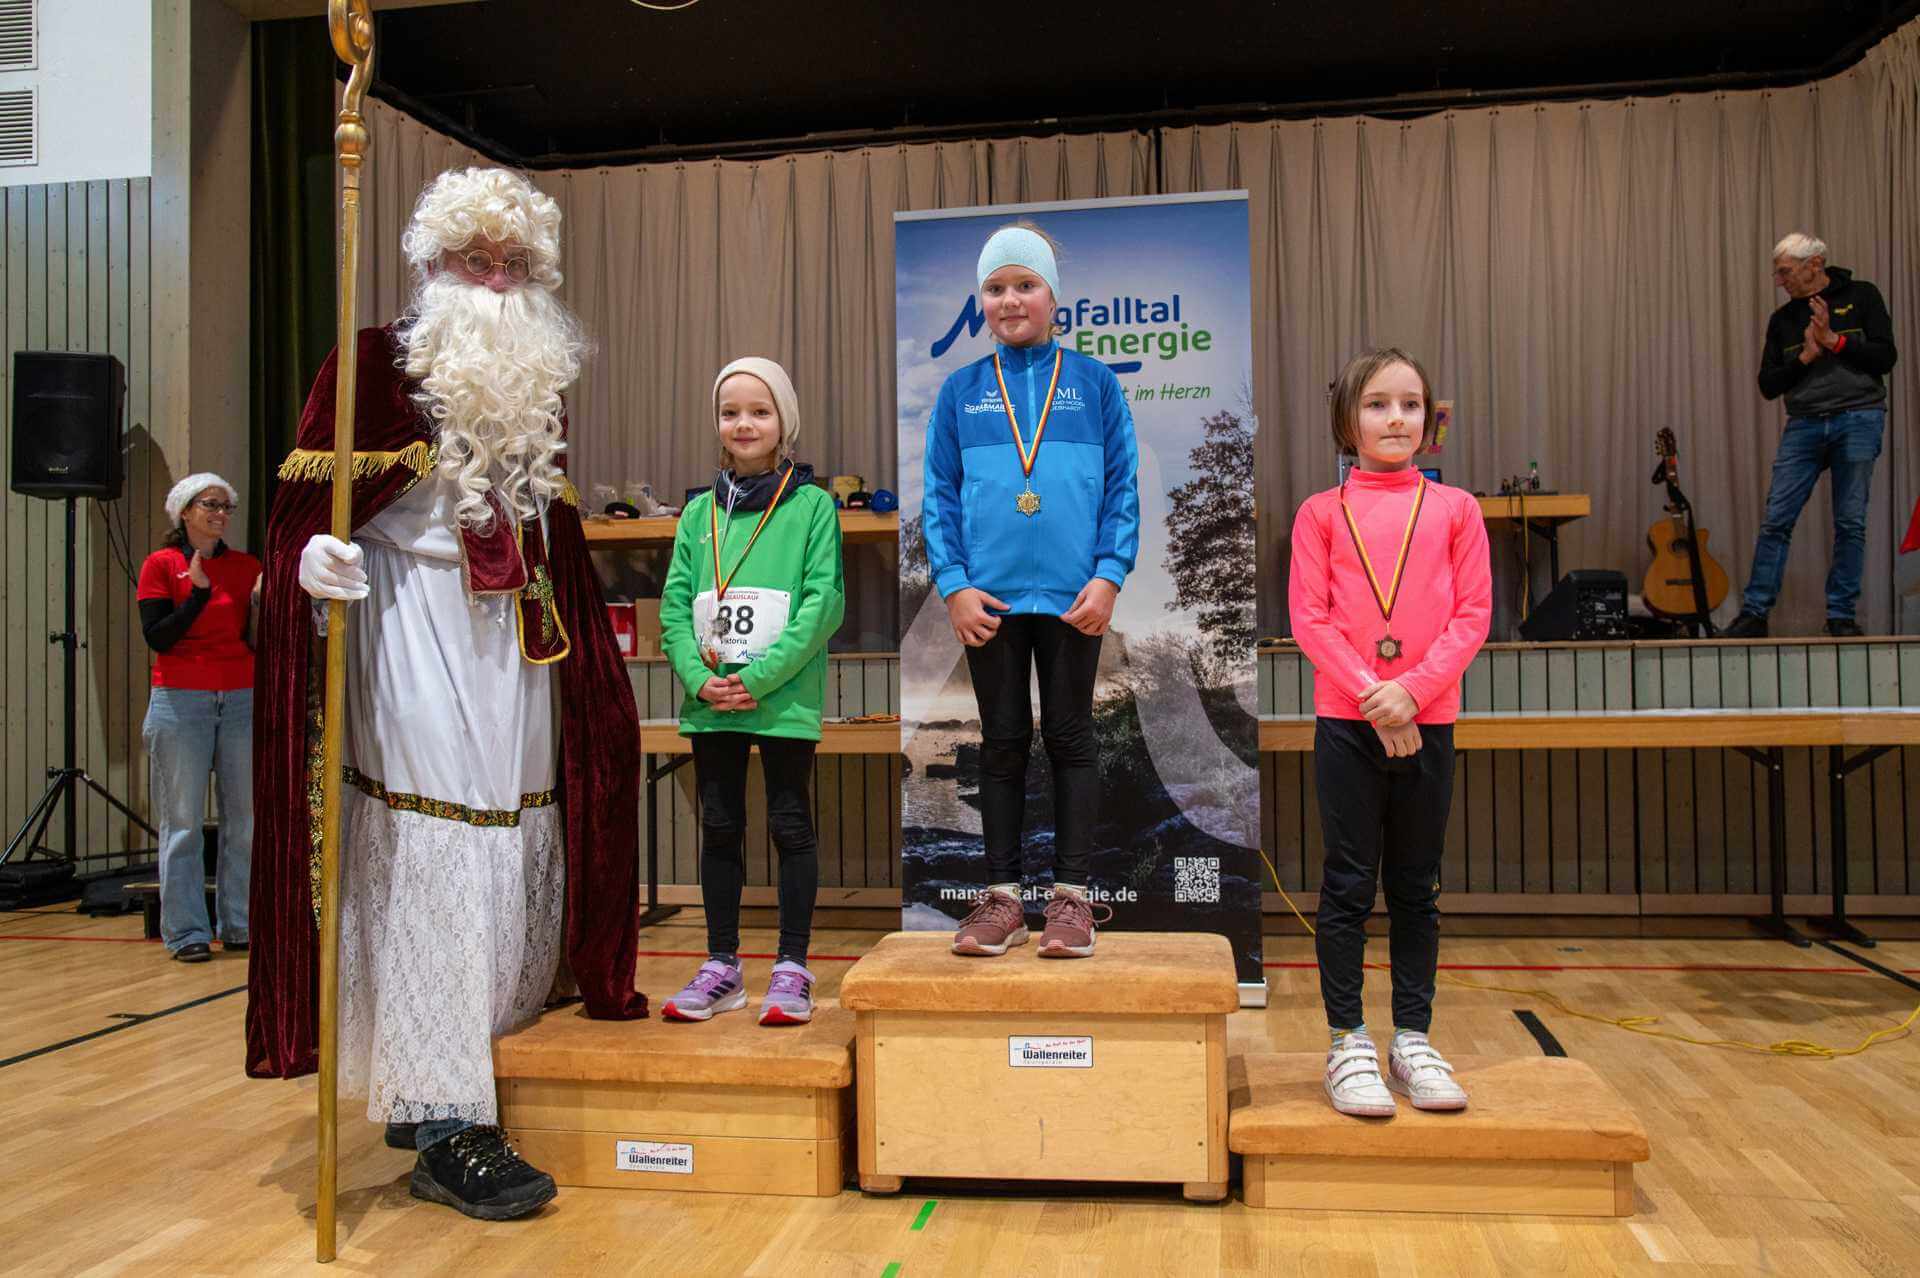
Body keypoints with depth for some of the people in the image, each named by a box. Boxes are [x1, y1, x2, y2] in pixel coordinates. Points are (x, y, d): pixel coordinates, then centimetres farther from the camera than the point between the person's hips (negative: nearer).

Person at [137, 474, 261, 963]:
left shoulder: (247, 566, 9)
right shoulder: (160, 565, 2)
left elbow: (257, 642, 8)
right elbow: (156, 638, -6)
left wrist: (262, 601, -9)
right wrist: (198, 593, -14)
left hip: (241, 701, 3)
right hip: (181, 702, -3)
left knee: (245, 818, 3)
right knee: (183, 820, -3)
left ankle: (238, 926, 12)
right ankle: (186, 932, 5)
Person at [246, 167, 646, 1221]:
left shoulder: (537, 381, 15)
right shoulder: (375, 364, -2)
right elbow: (303, 504, -7)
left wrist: (582, 645, 20)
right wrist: (311, 557, -28)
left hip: (515, 638, 7)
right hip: (411, 628, -6)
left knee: (519, 847, 8)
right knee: (429, 861, -9)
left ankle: (437, 1073, 25)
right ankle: (444, 1128, -2)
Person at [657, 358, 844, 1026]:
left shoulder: (812, 504, -1)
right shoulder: (699, 512, 11)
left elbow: (824, 601, -9)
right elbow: (674, 604, 7)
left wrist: (758, 678, -17)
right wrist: (699, 677, -10)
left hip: (785, 699, -4)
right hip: (710, 704, 4)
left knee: (790, 827, 4)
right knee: (719, 829, 11)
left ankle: (792, 969, 14)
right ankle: (722, 968, 23)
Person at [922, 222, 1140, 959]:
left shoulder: (1095, 383, 4)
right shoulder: (960, 391, 7)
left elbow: (1122, 488, 2)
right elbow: (940, 496, 5)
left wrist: (1108, 576, -8)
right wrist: (953, 585, -5)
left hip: (1073, 594, -1)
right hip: (989, 596, 1)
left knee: (1070, 736, 7)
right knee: (1002, 741, 8)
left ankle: (1071, 895, 15)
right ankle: (1002, 896, 16)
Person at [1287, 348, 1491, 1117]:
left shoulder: (1454, 509, 7)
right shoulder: (1322, 512, 4)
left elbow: (1473, 615, 1)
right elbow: (1309, 619, -3)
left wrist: (1413, 688, -13)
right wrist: (1372, 696, -13)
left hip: (1427, 720, 2)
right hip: (1346, 721, -1)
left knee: (1416, 888, 10)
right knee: (1348, 886, 2)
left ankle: (1413, 1040, 20)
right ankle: (1348, 1043, 12)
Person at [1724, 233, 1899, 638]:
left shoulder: (1860, 296, 5)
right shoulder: (1783, 319, 13)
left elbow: (1885, 358, -2)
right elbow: (1768, 385, 9)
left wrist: (1833, 340, -10)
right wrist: (1806, 356, -6)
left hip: (1858, 420, -3)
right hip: (1804, 425, 3)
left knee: (1851, 523, 0)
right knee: (1776, 520, -5)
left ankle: (1842, 615, 8)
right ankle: (1755, 612, -1)